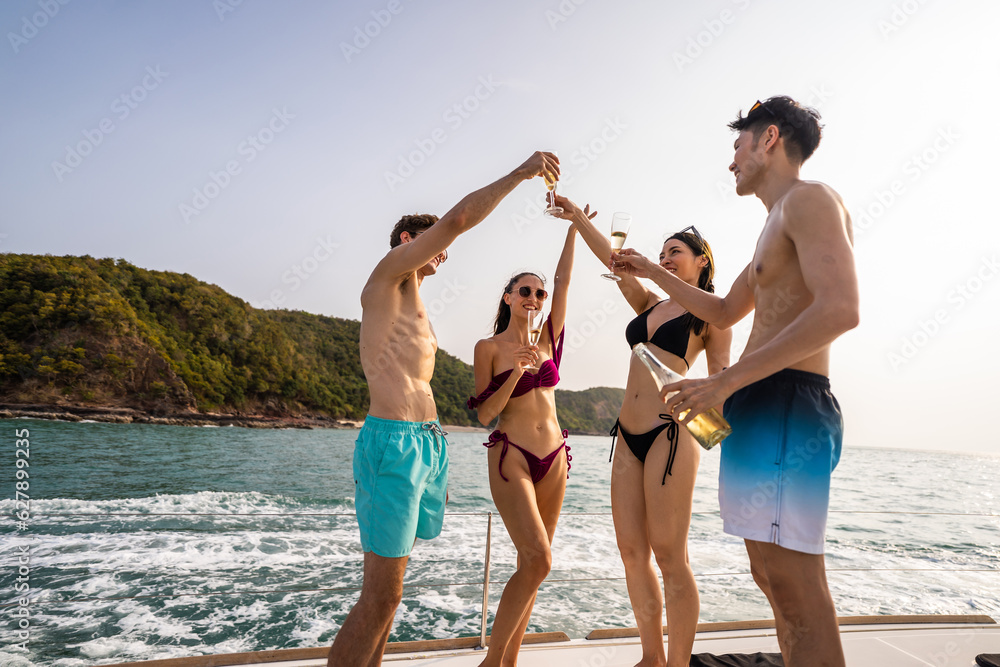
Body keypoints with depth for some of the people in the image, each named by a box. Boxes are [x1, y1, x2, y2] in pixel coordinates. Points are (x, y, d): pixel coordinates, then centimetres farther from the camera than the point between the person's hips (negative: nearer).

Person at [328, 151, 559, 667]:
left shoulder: (416, 309, 24)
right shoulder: (387, 275, -2)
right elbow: (458, 218, -13)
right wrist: (519, 173, -4)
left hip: (428, 441, 9)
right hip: (391, 440, -9)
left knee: (389, 584, 13)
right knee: (382, 595, -6)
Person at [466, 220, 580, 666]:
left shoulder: (548, 339, 10)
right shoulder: (489, 348, -1)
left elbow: (564, 280, 6)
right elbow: (484, 415, -6)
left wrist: (574, 226, 4)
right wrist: (517, 371, -16)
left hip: (554, 459, 5)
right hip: (512, 457, -5)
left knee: (533, 563, 7)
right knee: (537, 560, -15)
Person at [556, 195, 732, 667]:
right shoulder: (649, 305, 20)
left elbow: (721, 377, -1)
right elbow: (612, 258, 18)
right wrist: (577, 217, 15)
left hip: (670, 434, -6)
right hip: (628, 436, 7)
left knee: (669, 556, -5)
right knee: (632, 552, 7)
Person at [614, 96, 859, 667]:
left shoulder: (809, 198, -6)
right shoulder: (777, 227, 26)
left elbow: (840, 309, -21)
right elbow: (726, 311, 36)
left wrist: (726, 381, -22)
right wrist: (653, 273, 34)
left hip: (784, 404, -11)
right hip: (760, 407, 11)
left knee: (795, 587, -9)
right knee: (773, 577, 14)